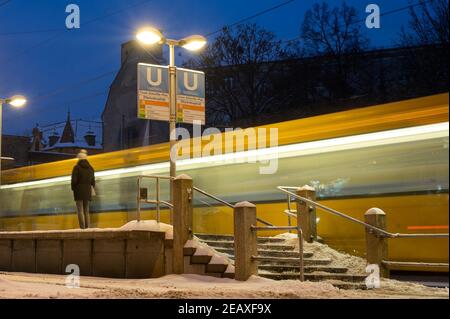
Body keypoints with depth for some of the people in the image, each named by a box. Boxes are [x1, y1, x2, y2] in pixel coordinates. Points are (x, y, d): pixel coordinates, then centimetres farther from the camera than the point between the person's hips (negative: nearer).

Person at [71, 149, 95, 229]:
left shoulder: (77, 167, -7)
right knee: (86, 211, 10)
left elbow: (74, 180, -10)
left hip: (79, 191, -5)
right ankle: (87, 227, 5)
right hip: (87, 191, 5)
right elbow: (93, 181, 10)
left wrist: (73, 189, 5)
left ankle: (82, 227, -14)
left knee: (80, 210, -6)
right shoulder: (90, 168, 8)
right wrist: (92, 189, 20)